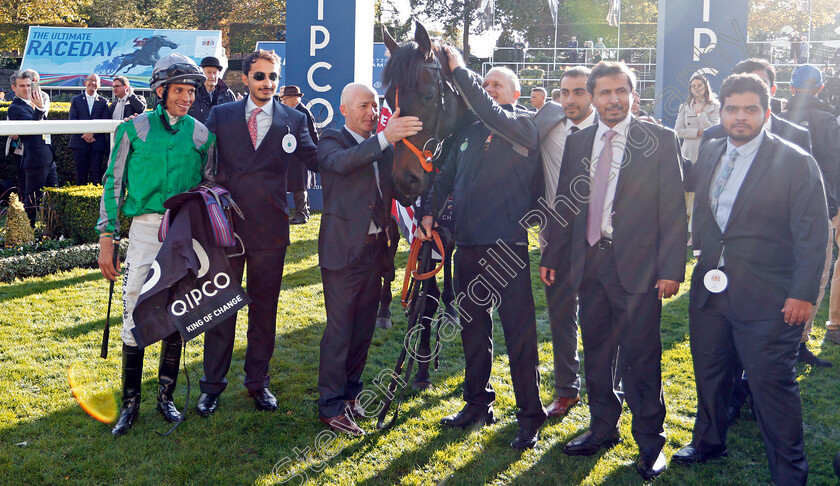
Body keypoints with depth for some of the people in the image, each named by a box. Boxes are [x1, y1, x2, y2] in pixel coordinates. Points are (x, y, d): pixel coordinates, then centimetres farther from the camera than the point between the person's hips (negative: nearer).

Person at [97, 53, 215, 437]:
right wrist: (106, 239, -2)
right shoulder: (134, 129, 1)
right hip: (145, 229, -2)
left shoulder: (202, 135, 6)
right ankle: (130, 403, 9)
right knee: (135, 316, -3)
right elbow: (113, 184, 3)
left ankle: (166, 396, 22)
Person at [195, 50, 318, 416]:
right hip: (225, 224, 0)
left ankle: (258, 381, 24)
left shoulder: (293, 121, 5)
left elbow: (317, 160, -1)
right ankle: (212, 384, 19)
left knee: (264, 307, 10)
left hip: (270, 228, 0)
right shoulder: (220, 115, 5)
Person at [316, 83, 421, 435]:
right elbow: (341, 162, -28)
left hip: (374, 248, 6)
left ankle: (350, 393, 29)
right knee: (339, 330, -3)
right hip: (343, 248, -6)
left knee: (363, 328, 14)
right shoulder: (331, 141, -6)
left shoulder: (384, 148, 12)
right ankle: (331, 407, 6)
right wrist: (384, 138, -41)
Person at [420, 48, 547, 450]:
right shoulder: (469, 132, 17)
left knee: (519, 330, -3)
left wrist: (460, 70, -16)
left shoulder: (522, 124, -3)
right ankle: (478, 403, 29)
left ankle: (530, 416, 6)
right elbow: (447, 175, 21)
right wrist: (430, 211, 8)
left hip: (506, 244, -7)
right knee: (473, 326, 15)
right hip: (467, 243, 7)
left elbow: (493, 115, -22)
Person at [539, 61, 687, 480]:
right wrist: (551, 257, 11)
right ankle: (603, 428, 30)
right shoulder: (577, 143, 10)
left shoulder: (659, 140, -3)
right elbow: (564, 205, 14)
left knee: (640, 358, 0)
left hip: (637, 267, -4)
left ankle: (650, 441, 16)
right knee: (595, 352, 14)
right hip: (589, 262, 5)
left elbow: (674, 210, -6)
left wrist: (671, 268, -12)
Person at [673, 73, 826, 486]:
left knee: (772, 383, -1)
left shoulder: (796, 163, -9)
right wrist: (701, 258, 11)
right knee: (709, 373, 18)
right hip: (709, 289, 6)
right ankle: (709, 441, 39)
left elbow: (812, 235, -10)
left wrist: (803, 293, -14)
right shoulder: (708, 155, 8)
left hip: (766, 298, -5)